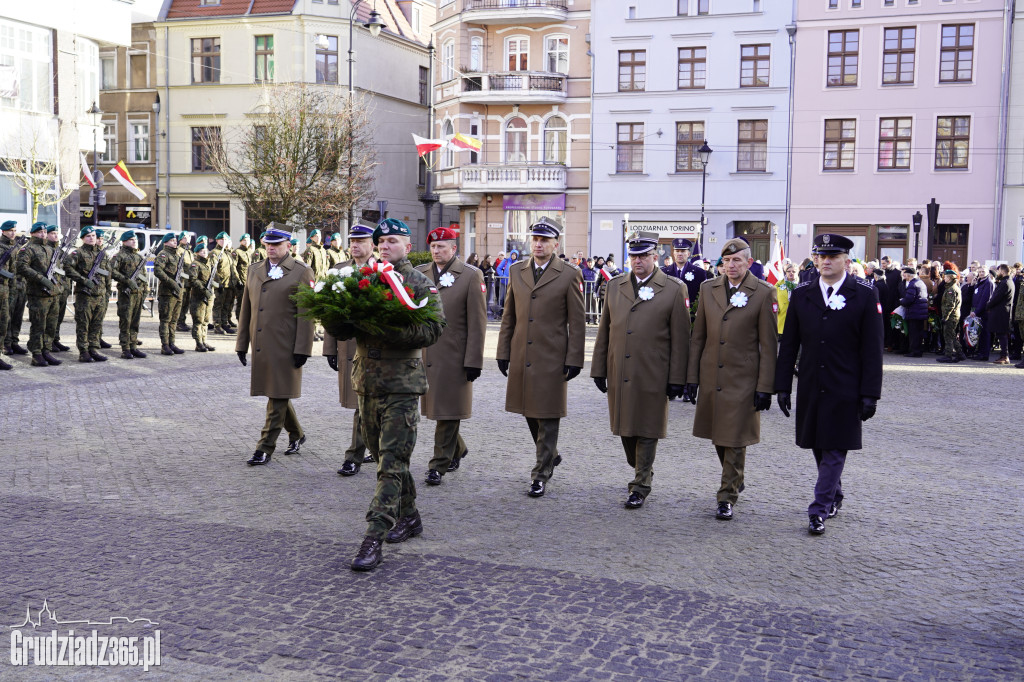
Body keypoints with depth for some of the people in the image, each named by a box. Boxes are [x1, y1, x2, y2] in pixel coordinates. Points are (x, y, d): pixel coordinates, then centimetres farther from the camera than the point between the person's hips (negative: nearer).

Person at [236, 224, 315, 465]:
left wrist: (302, 348, -12)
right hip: (260, 346, 6)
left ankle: (265, 449, 2)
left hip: (285, 346, -6)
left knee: (278, 396, -3)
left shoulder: (301, 272, -2)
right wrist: (242, 344, 15)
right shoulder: (254, 272, 15)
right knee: (276, 395, 14)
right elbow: (246, 310, 19)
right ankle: (296, 434, 33)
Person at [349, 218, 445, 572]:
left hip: (401, 383, -6)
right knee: (384, 454, 16)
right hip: (366, 380, 6)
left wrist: (390, 328, -23)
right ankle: (409, 516, 32)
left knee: (391, 462, -8)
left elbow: (434, 329, -14)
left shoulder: (421, 284, -3)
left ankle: (373, 539, -9)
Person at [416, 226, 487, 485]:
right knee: (434, 407, 15)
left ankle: (439, 465, 6)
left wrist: (473, 361, -11)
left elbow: (477, 321, -7)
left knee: (448, 411, -1)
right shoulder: (419, 274, 9)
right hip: (424, 354, 5)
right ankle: (458, 449, 36)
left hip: (453, 356, -5)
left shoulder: (470, 276, -5)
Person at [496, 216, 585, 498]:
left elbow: (577, 323, -3)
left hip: (552, 358, -4)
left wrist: (574, 359, -7)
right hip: (521, 357, 5)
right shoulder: (516, 272, 9)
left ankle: (541, 474, 9)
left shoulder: (569, 275, -3)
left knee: (548, 417, 0)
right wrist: (503, 352, 10)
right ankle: (550, 454, 36)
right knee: (529, 412, 14)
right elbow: (509, 316, 13)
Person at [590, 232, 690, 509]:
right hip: (619, 374, 4)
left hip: (652, 377, -4)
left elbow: (680, 339, -3)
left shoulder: (674, 289, -3)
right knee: (625, 428, 13)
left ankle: (641, 486, 14)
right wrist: (599, 369, 9)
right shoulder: (615, 286, 10)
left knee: (646, 432, 2)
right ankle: (641, 470, 35)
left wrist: (677, 379, -6)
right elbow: (604, 331, 13)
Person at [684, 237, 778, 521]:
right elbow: (697, 336, 10)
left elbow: (768, 345, -5)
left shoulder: (764, 293, -5)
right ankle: (735, 480, 36)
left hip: (743, 379, -4)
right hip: (711, 378, 4)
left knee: (735, 440, -1)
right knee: (718, 437, 14)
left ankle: (727, 497, 10)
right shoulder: (708, 288, 6)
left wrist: (765, 387, -8)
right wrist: (692, 377, 6)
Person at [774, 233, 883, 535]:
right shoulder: (801, 294, 5)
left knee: (834, 450, -2)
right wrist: (783, 386, 3)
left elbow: (872, 348, -6)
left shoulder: (865, 295, -4)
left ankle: (819, 510, 4)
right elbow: (789, 344, 7)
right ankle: (835, 496, 33)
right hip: (811, 387, 4)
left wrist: (870, 393, -10)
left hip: (845, 390, -3)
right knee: (819, 447, 13)